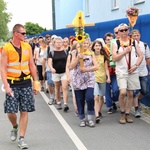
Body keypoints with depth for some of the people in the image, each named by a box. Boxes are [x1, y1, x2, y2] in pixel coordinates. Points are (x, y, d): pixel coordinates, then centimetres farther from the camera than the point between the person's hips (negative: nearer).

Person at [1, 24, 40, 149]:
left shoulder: (27, 47, 5)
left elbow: (32, 66, 10)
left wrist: (36, 82, 5)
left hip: (26, 83, 3)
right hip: (12, 83, -3)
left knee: (24, 111, 2)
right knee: (10, 111, -2)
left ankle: (22, 138, 9)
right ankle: (15, 127, 31)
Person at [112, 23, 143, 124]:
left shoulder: (134, 42, 8)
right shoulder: (116, 43, 1)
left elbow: (140, 56, 7)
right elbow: (114, 58, -9)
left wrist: (135, 65, -9)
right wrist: (125, 51, -15)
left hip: (133, 72, 3)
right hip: (121, 71, -3)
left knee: (130, 93, 5)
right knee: (123, 92, -17)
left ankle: (127, 114, 18)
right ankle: (122, 113, 2)